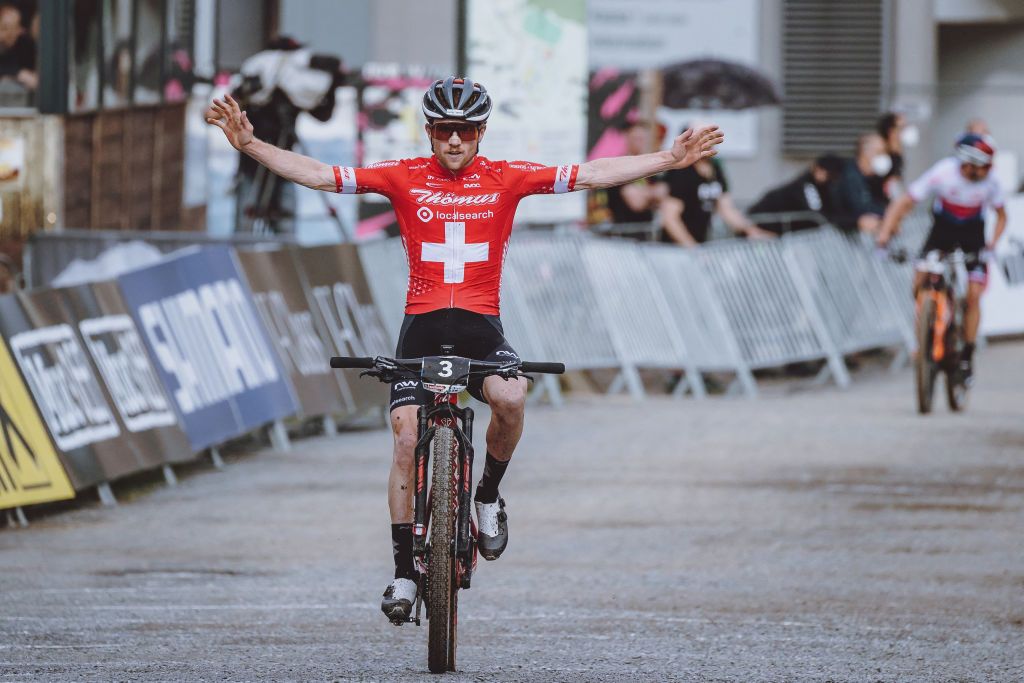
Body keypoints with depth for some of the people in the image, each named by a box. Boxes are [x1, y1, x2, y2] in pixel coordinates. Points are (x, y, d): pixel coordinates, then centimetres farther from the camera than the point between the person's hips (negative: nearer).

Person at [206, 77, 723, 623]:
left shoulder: (506, 179, 2)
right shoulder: (403, 178, 1)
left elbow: (594, 175, -1)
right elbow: (318, 175, -2)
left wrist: (670, 161, -7)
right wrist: (250, 145, -12)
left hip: (481, 328, 0)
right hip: (421, 327, 0)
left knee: (511, 398, -30)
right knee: (406, 439, -11)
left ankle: (488, 496, -1)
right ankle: (404, 571, -3)